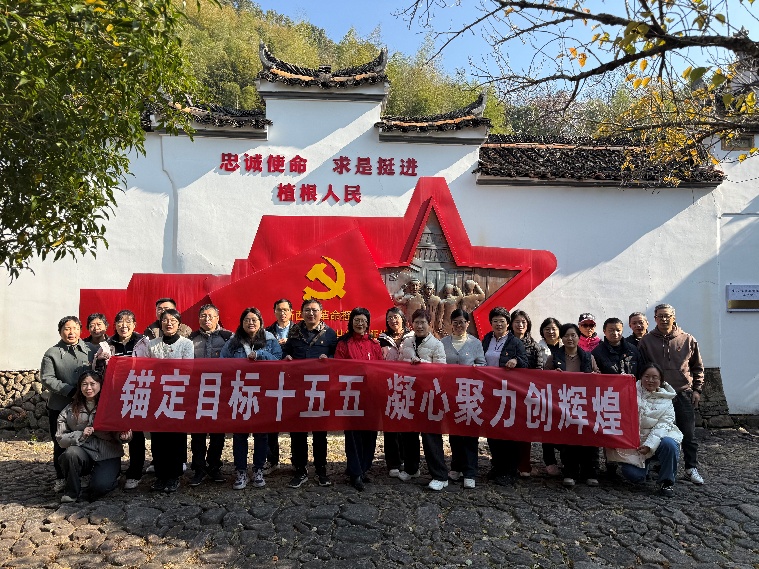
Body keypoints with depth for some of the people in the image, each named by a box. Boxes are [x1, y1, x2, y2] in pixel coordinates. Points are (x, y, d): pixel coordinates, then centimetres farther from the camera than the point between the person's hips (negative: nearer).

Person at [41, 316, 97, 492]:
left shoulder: (91, 349, 3)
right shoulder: (52, 354, 1)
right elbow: (47, 379, -6)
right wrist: (70, 390, -16)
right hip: (60, 407, 0)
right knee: (61, 444, 9)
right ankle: (61, 478, 25)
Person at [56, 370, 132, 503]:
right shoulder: (70, 410, 4)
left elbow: (120, 432, 0)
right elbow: (60, 438, 2)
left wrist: (123, 436, -23)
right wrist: (80, 435, -15)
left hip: (107, 456, -2)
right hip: (83, 451, 2)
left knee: (99, 487, -25)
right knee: (71, 453, -32)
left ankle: (111, 478, 14)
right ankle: (72, 493, -7)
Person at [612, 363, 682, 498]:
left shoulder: (666, 400, 5)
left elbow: (663, 424, -5)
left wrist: (649, 445, -17)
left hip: (657, 440, 1)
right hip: (634, 441, 0)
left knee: (669, 444, -32)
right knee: (633, 475, -18)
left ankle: (666, 482, -9)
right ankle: (645, 464, 21)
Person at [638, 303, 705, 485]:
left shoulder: (688, 340, 4)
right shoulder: (647, 341, 3)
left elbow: (698, 367, 12)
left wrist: (697, 389, 6)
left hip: (683, 394, 0)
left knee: (688, 434, 2)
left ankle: (692, 468, 14)